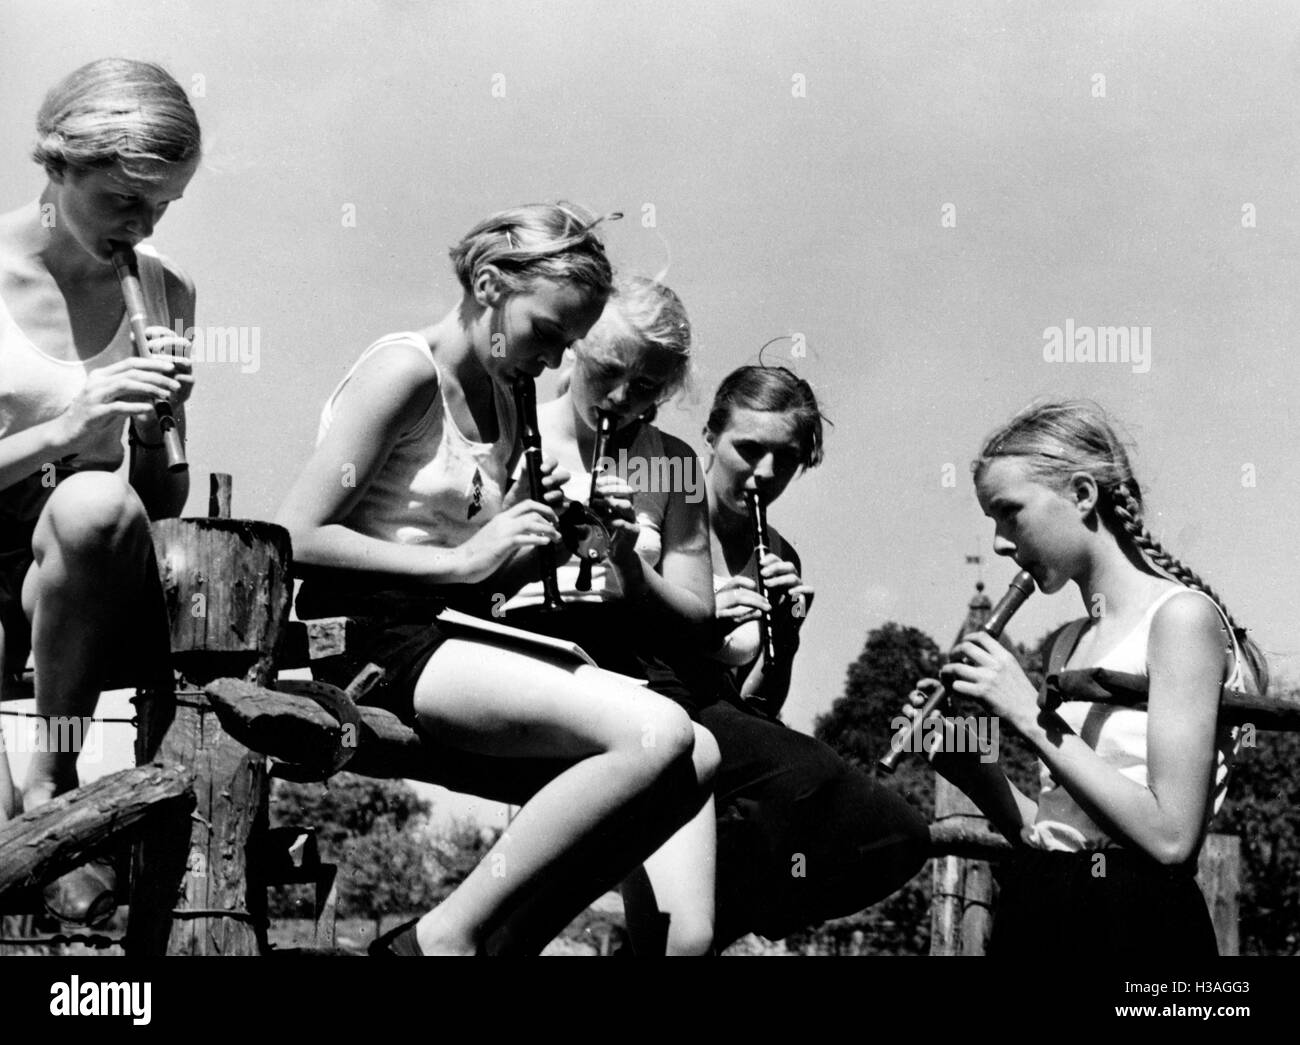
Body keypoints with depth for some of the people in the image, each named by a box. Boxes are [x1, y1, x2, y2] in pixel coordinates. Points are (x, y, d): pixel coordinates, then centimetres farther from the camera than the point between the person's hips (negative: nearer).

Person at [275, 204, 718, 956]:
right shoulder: (405, 370, -6)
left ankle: (502, 941, -5)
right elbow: (296, 540, -15)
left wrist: (528, 523, 1)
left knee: (696, 758, -10)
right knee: (657, 737, -26)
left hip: (450, 638, 8)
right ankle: (443, 936, -15)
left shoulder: (504, 408, 19)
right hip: (374, 637, -8)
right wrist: (461, 560, -16)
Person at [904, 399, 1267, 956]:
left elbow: (1170, 837, -18)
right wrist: (967, 766, -2)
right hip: (1029, 913, 6)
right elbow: (1054, 829, 11)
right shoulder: (1067, 643, 11)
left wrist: (1031, 717, -17)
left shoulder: (1181, 616, -10)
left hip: (1133, 926, -6)